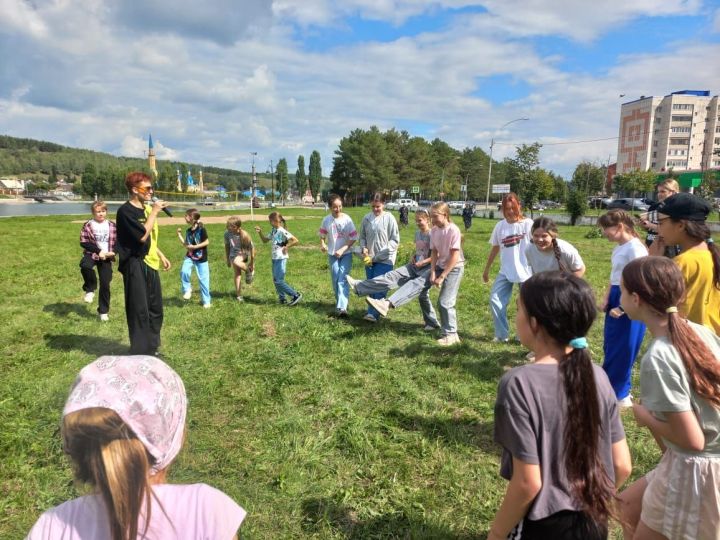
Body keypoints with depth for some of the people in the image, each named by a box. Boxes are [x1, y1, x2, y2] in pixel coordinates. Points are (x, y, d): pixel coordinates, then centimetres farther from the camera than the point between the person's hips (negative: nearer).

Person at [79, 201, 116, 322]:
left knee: (105, 284, 1)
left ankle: (103, 311, 16)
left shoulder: (112, 226, 5)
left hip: (106, 258, 2)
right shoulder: (88, 225, -3)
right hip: (92, 254, -2)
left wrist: (113, 252, -11)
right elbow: (83, 243, -8)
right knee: (85, 265, -38)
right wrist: (98, 251, -19)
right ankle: (90, 289, -12)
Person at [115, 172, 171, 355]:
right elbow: (142, 236, -23)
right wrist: (154, 212, -17)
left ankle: (151, 348, 28)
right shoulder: (126, 211, -14)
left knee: (155, 307, 14)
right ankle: (140, 352, 8)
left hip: (149, 263, 9)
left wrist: (161, 256, 20)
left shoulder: (145, 208, 13)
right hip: (135, 265, -9)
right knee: (139, 310, -3)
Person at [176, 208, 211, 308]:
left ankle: (206, 301, 14)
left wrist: (194, 247, -20)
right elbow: (186, 244, 10)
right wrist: (179, 235, 2)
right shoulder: (188, 231, 5)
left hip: (201, 258, -5)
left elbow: (207, 242, -14)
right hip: (189, 256, 5)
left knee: (203, 279, 2)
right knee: (184, 272, -22)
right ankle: (187, 289, 3)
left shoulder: (201, 229, -14)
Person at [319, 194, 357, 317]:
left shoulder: (347, 219, -11)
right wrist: (322, 244, -12)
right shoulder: (327, 220, -5)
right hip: (332, 254, 3)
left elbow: (353, 238, -9)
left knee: (343, 279, -14)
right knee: (335, 280, 8)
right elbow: (322, 235, 10)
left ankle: (342, 307, -22)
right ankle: (340, 303, 27)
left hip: (346, 253, -3)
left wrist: (342, 249, -18)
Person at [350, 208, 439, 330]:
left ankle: (387, 304, -56)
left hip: (427, 268, -11)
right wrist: (414, 257, 7)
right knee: (392, 275, -4)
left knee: (414, 285, -33)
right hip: (415, 266, 11)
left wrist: (422, 262, -16)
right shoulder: (417, 233, 13)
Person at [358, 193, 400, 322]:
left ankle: (373, 313, -13)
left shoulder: (389, 218, -9)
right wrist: (364, 248, -7)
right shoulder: (367, 218, 2)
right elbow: (362, 236, 13)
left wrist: (380, 254, -15)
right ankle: (374, 311, 20)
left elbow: (395, 240, -7)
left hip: (385, 259, -5)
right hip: (370, 259, 5)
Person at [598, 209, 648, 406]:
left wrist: (623, 308, -18)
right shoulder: (618, 248, 10)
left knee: (621, 349, 1)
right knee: (611, 347, 16)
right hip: (616, 300, 9)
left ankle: (619, 395, 16)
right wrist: (606, 299, 2)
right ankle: (618, 390, 31)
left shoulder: (635, 248, -18)